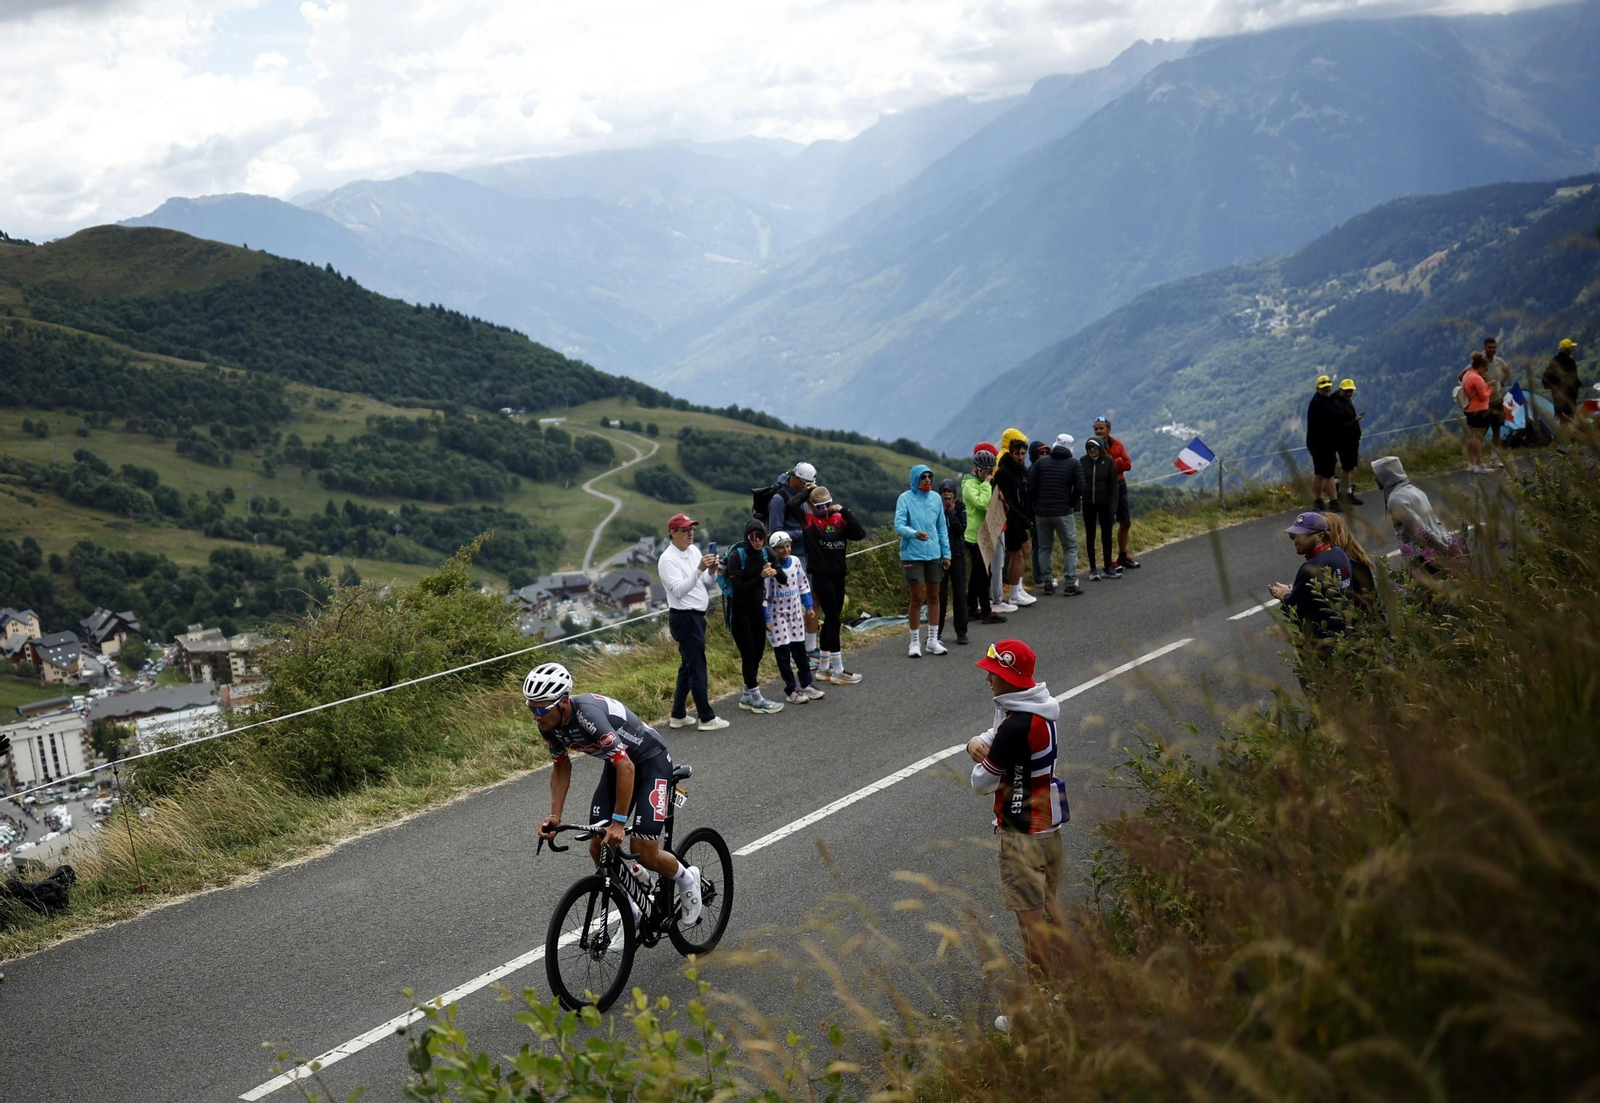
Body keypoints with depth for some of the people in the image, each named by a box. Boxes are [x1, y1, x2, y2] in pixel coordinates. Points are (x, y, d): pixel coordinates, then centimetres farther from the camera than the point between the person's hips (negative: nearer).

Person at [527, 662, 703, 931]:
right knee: (598, 848, 0)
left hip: (651, 760, -7)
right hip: (617, 763, 7)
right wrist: (555, 816, -8)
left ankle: (686, 879, 20)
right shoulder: (549, 724, -14)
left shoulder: (588, 715, -37)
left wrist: (619, 822, -35)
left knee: (646, 855, -11)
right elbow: (561, 767, 3)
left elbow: (626, 767, -36)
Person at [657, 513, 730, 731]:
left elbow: (706, 582, 11)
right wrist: (699, 569, -34)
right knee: (697, 668, -6)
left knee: (687, 666, 13)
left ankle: (678, 716, 21)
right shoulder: (668, 559, -15)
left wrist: (712, 571, -11)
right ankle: (707, 718, -2)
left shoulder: (694, 550, 9)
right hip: (684, 617, -9)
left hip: (696, 616, 9)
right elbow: (679, 590, -25)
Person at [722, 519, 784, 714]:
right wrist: (761, 576, -30)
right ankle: (756, 699, 3)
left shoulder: (766, 552, -2)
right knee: (748, 654, -4)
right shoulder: (736, 556, -19)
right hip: (739, 609, -6)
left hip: (757, 607, 6)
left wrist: (774, 572, -20)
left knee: (758, 652, 9)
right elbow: (739, 588, -23)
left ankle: (747, 696, 21)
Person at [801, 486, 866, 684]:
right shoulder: (809, 521, -7)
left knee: (831, 619, 12)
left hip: (838, 575, 6)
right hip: (821, 577, -6)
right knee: (834, 619, -5)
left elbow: (859, 533, -7)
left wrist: (844, 511, -10)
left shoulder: (839, 519, 5)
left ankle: (824, 668, 23)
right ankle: (837, 671, 0)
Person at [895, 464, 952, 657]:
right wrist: (915, 534, -33)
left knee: (933, 597, 10)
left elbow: (942, 528, 11)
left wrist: (946, 554, 8)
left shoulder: (935, 498, 6)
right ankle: (915, 642, 11)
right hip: (912, 556, -4)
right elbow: (898, 525, -14)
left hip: (934, 555, 4)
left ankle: (933, 641, 20)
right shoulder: (905, 498, -7)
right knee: (917, 599, -1)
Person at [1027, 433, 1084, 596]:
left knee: (1045, 548, 11)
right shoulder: (1074, 464, -1)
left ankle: (1048, 582, 12)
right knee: (1070, 547, 4)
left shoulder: (1040, 462, 5)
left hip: (1041, 512, 3)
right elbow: (1079, 489, -9)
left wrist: (1038, 504, 12)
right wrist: (1071, 504, 7)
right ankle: (1070, 584, 0)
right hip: (1063, 512, -3)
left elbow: (1030, 487, 0)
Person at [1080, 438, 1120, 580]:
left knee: (1106, 535, 8)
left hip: (1104, 504, -1)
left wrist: (1113, 504, -9)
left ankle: (1108, 568, 18)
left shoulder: (1108, 461, -7)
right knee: (1090, 536, 5)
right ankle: (1093, 569, 11)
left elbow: (1113, 484, -4)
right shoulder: (1083, 461, -4)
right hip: (1088, 504, 1)